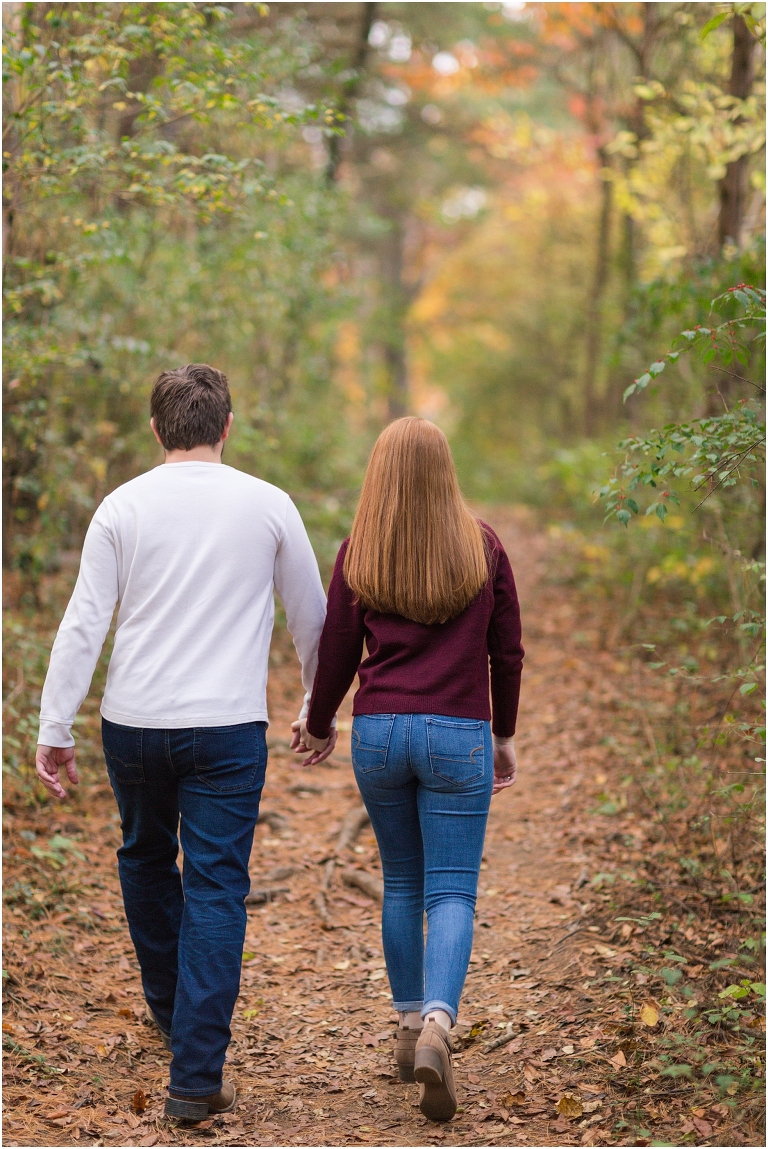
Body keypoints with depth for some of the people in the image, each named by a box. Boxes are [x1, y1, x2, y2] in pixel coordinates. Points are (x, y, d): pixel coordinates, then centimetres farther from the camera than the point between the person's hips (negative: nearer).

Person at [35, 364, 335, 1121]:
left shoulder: (123, 507, -1)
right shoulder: (267, 506, 0)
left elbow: (84, 624, -4)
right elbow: (312, 617, 9)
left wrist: (54, 730, 1)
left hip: (133, 724, 2)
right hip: (227, 728, -1)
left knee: (146, 858, 24)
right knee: (215, 891, 1)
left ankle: (170, 1010, 41)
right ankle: (195, 1076, -4)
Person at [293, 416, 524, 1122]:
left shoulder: (358, 554, -1)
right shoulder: (483, 547, -1)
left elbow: (337, 654, 4)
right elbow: (507, 651, 4)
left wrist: (318, 725, 21)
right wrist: (505, 736, 17)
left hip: (378, 731, 2)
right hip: (458, 735, -1)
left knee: (401, 884, 17)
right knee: (452, 891, 0)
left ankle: (409, 1028, 22)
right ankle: (437, 1026, -21)